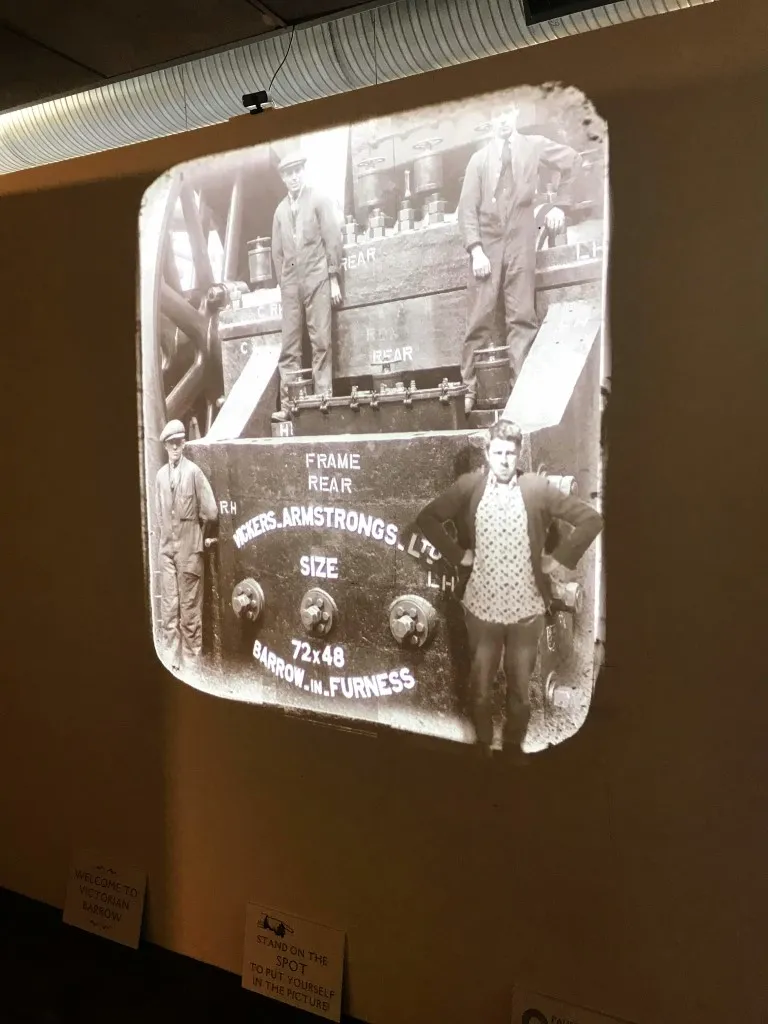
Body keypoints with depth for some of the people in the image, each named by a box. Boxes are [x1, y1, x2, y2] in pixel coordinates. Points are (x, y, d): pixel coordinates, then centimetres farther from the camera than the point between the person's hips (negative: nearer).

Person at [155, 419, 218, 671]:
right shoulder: (160, 475, 6)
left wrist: (191, 522, 5)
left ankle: (191, 660, 13)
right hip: (166, 548, 4)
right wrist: (164, 537, 10)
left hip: (189, 548, -4)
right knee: (168, 607, 7)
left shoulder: (194, 471, -8)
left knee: (190, 608, 2)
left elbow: (210, 512, -9)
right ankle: (171, 659, 17)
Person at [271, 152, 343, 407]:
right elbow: (277, 251, 16)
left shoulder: (319, 199, 7)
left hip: (317, 278, -3)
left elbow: (333, 239, 1)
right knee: (289, 345, -1)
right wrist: (281, 284, 9)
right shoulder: (280, 209, 16)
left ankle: (323, 397, -5)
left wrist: (334, 278, -5)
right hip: (291, 283, 3)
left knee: (321, 342, -7)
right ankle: (288, 400, 0)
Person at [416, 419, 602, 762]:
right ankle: (483, 744, 37)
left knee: (521, 687, 14)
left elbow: (591, 518, -2)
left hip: (527, 608, 0)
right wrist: (456, 554, -5)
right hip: (482, 606, 0)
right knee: (481, 685, 15)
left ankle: (515, 745, 34)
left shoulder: (537, 488, -5)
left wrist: (558, 557, -6)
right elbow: (427, 518, 2)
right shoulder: (468, 486, -3)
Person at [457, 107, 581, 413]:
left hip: (520, 241, 0)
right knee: (479, 319, -5)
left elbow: (573, 163, 23)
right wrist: (475, 249, -9)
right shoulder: (479, 158, 12)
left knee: (522, 317, -6)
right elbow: (467, 208, 4)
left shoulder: (534, 146, 12)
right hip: (486, 242, 0)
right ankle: (470, 390, -1)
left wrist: (560, 204, 17)